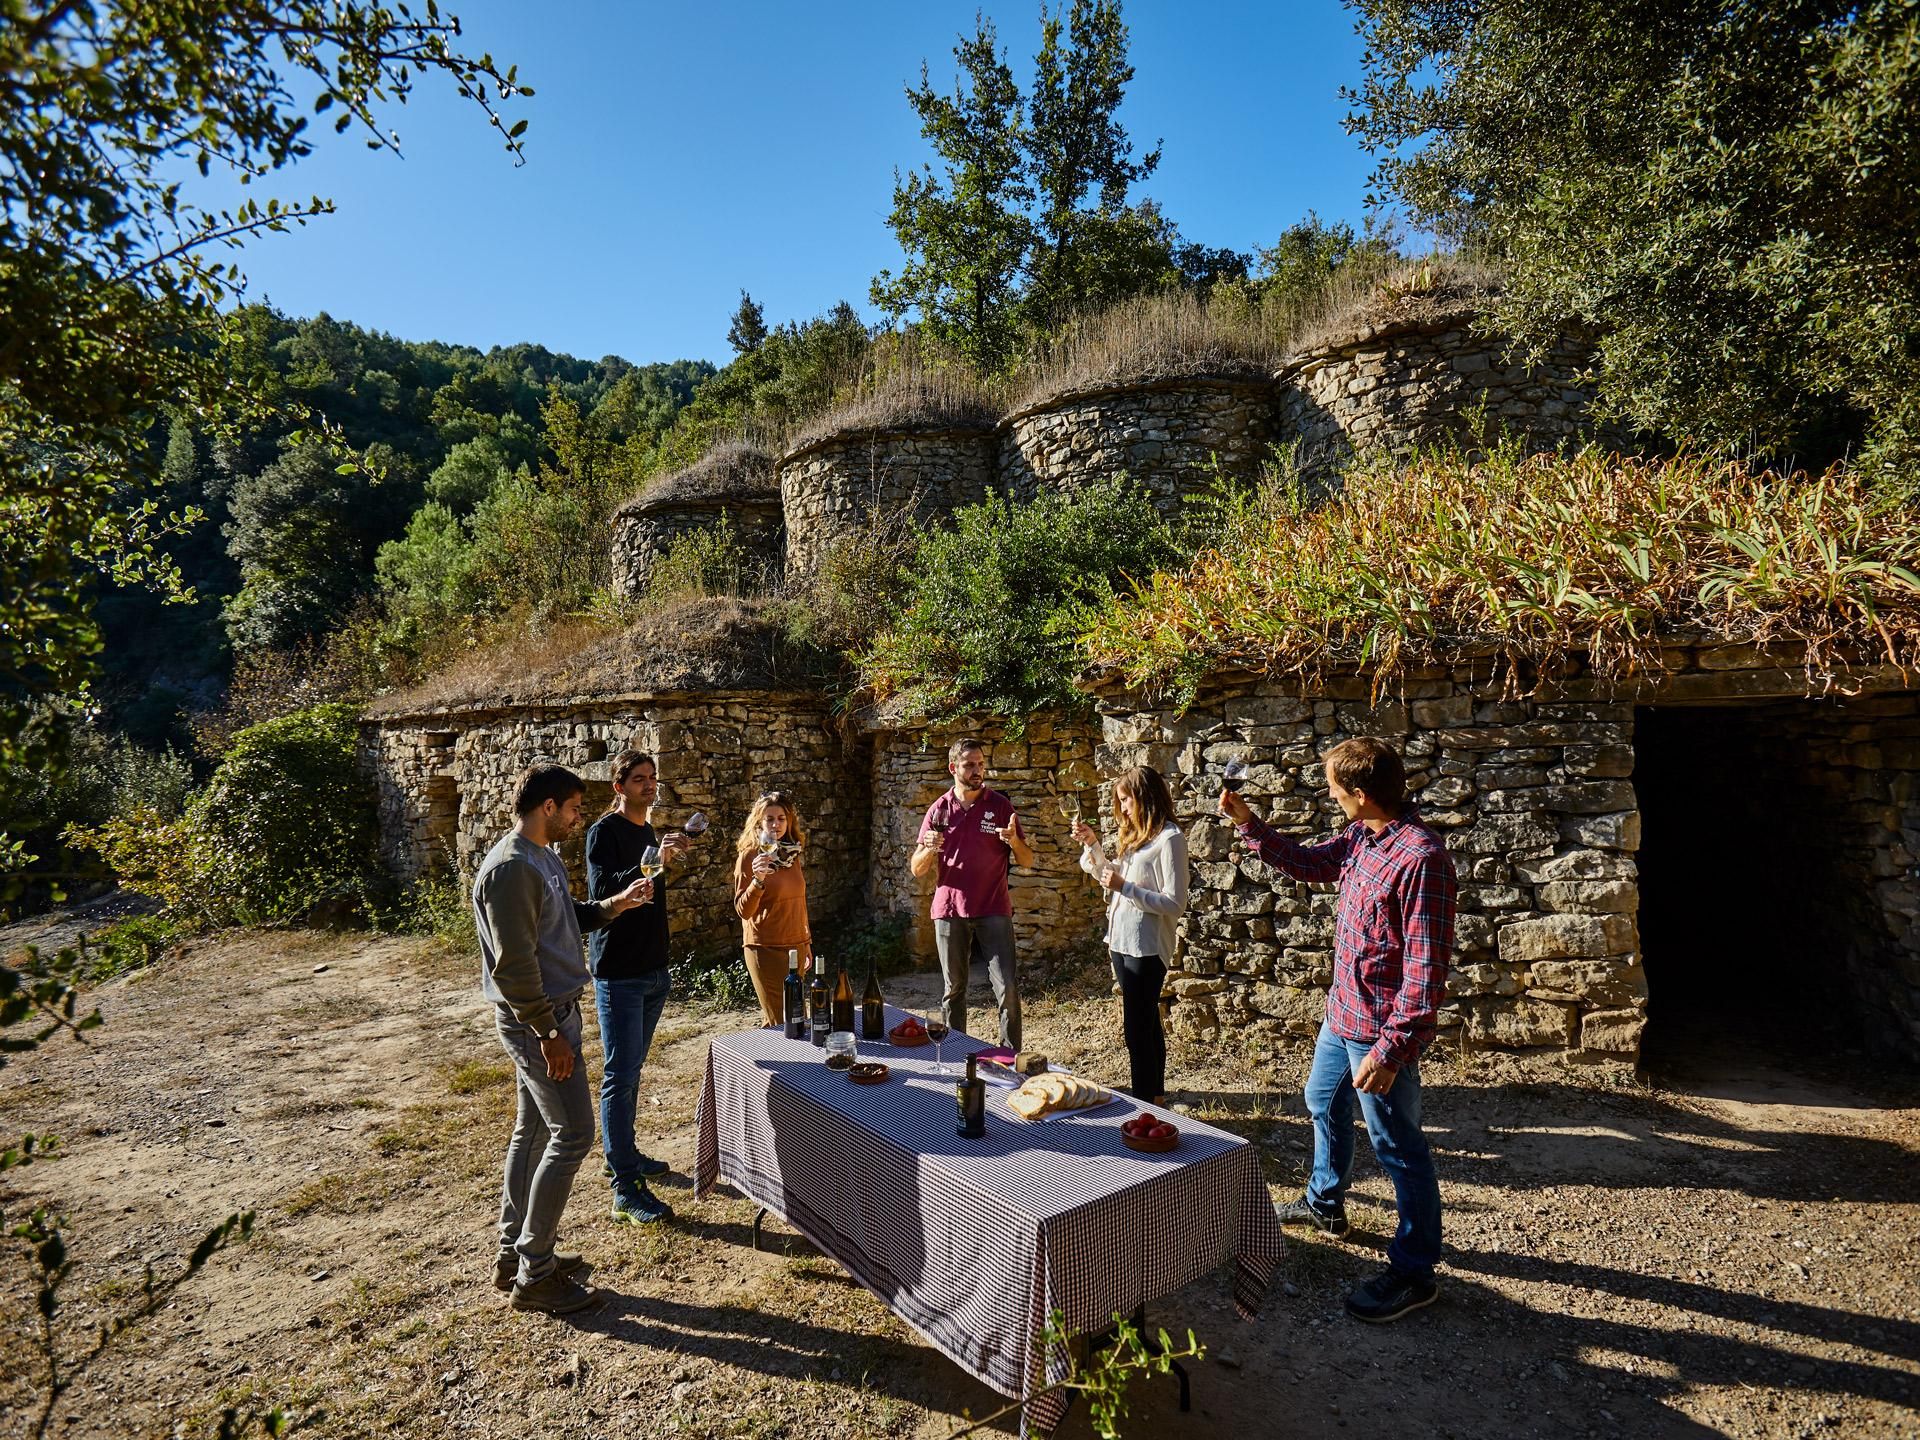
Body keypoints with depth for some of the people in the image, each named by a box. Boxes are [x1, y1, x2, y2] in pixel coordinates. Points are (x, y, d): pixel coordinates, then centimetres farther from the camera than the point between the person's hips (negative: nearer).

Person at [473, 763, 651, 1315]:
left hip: (553, 1011, 10)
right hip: (537, 1019, -10)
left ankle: (514, 1252, 29)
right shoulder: (511, 868, -22)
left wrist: (614, 905, 6)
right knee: (572, 1134, -5)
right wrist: (549, 1034, -22)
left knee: (534, 1131, 17)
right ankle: (535, 1275, 7)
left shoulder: (543, 858, 10)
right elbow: (514, 964, -24)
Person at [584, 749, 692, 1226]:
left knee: (631, 1070, 17)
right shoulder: (605, 832, -12)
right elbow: (601, 893, -26)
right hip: (619, 973, -8)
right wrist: (654, 861, -36)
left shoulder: (649, 833, 13)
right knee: (620, 1075, -5)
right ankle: (626, 1190, -2)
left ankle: (624, 1153, 30)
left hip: (652, 971, 8)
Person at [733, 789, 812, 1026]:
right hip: (766, 949, -6)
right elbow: (743, 910, -14)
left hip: (795, 947, 6)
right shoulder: (749, 855, -9)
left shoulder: (791, 853, 9)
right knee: (779, 1021, -5)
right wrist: (757, 881, -31)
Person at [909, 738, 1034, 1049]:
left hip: (993, 910, -1)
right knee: (954, 989, 8)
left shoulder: (1000, 805, 2)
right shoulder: (938, 810, 5)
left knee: (1007, 988, -6)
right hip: (950, 910, 1)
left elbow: (1027, 860, 3)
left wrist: (1014, 840, -18)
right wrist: (929, 849, -15)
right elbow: (917, 870, 6)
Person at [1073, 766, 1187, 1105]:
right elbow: (1111, 878, 22)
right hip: (1123, 942, 9)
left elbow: (1174, 904, -19)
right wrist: (1092, 844, 11)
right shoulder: (1137, 835, 11)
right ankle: (1155, 1096, 31)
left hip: (1146, 947, -9)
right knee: (1147, 1025, 19)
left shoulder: (1169, 838, -15)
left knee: (1137, 1030, -2)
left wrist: (1126, 887, -20)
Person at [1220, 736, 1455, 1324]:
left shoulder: (1420, 856, -28)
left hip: (1381, 1030, -10)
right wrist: (1247, 822, 8)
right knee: (1324, 1104, 27)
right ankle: (1325, 1203, 50)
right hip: (1342, 1013, 10)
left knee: (1397, 1146, 5)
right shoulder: (1360, 837, 0)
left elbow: (1427, 968, -27)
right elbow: (1307, 862, 18)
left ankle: (1414, 1273, 23)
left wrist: (1390, 1048, -26)